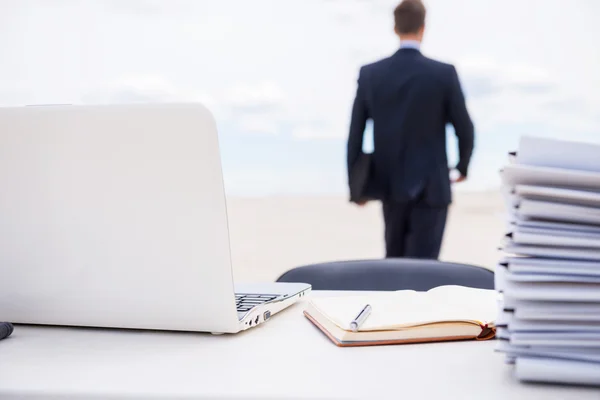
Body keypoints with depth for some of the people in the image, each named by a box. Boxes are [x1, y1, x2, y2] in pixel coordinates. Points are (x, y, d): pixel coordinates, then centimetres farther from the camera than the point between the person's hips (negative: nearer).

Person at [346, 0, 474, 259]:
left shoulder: (369, 74, -3)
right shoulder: (444, 73, -10)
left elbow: (355, 134, 0)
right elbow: (464, 129, -4)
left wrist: (356, 185, 10)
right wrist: (463, 166, 16)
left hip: (389, 184, 4)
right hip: (430, 186, -4)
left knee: (395, 259, 22)